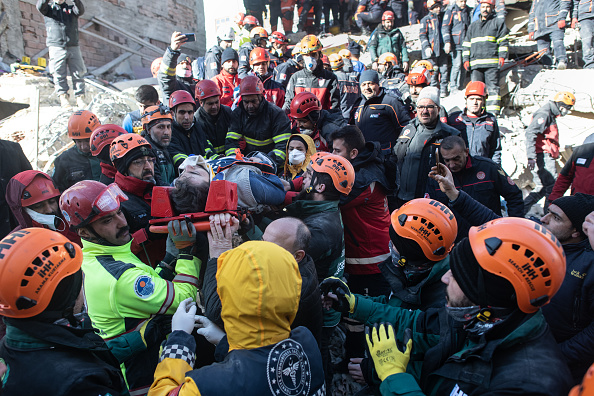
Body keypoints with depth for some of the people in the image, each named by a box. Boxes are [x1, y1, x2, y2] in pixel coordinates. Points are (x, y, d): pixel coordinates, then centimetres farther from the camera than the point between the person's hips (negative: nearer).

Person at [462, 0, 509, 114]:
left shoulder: (498, 22, 12)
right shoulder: (473, 25, 24)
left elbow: (503, 41, 6)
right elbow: (467, 44, 22)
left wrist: (502, 56, -6)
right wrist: (466, 59, 10)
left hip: (492, 63, -4)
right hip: (475, 63, 4)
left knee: (492, 87, -8)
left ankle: (493, 112, -10)